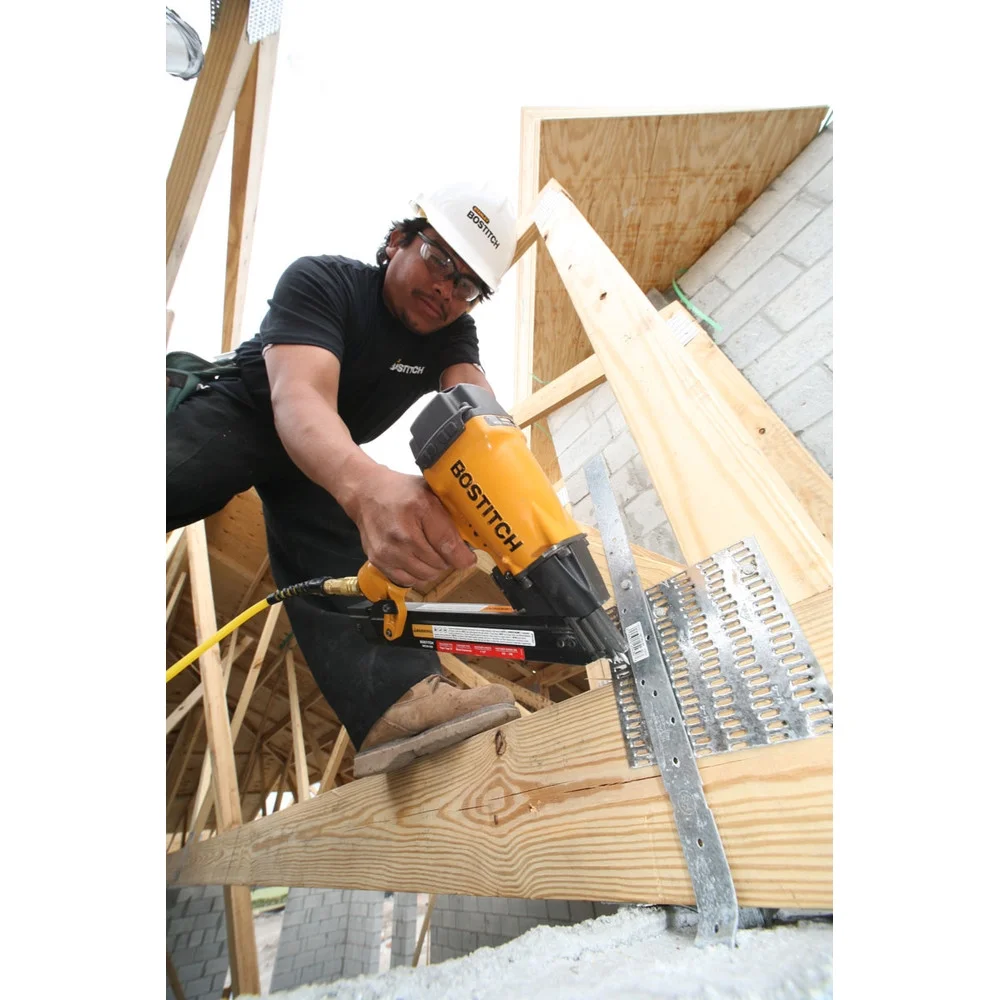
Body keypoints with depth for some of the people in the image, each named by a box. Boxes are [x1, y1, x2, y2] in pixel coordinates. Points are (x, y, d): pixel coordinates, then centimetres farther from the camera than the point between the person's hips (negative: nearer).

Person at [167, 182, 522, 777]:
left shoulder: (453, 334, -8)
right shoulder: (320, 281, -23)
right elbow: (299, 395, -41)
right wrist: (366, 487, -64)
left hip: (322, 456, 3)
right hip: (236, 411, -2)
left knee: (336, 557, -24)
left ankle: (395, 701, -40)